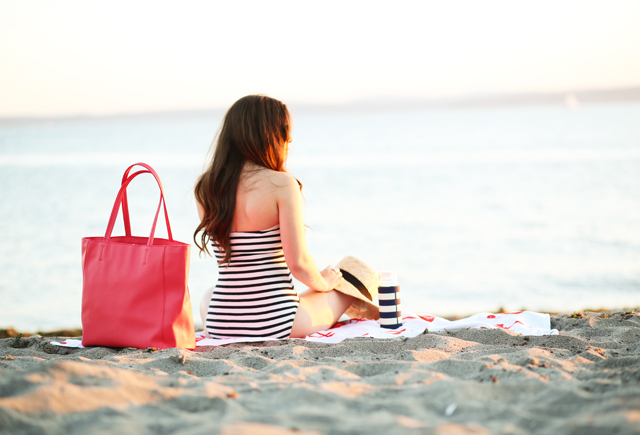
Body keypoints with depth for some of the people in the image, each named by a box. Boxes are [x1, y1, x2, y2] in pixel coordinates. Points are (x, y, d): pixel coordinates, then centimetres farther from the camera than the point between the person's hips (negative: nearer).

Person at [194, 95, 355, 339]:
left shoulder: (205, 189, 3)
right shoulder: (281, 184, -14)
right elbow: (298, 262, -14)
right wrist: (322, 283, 8)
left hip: (219, 323, 4)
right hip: (275, 323, -3)